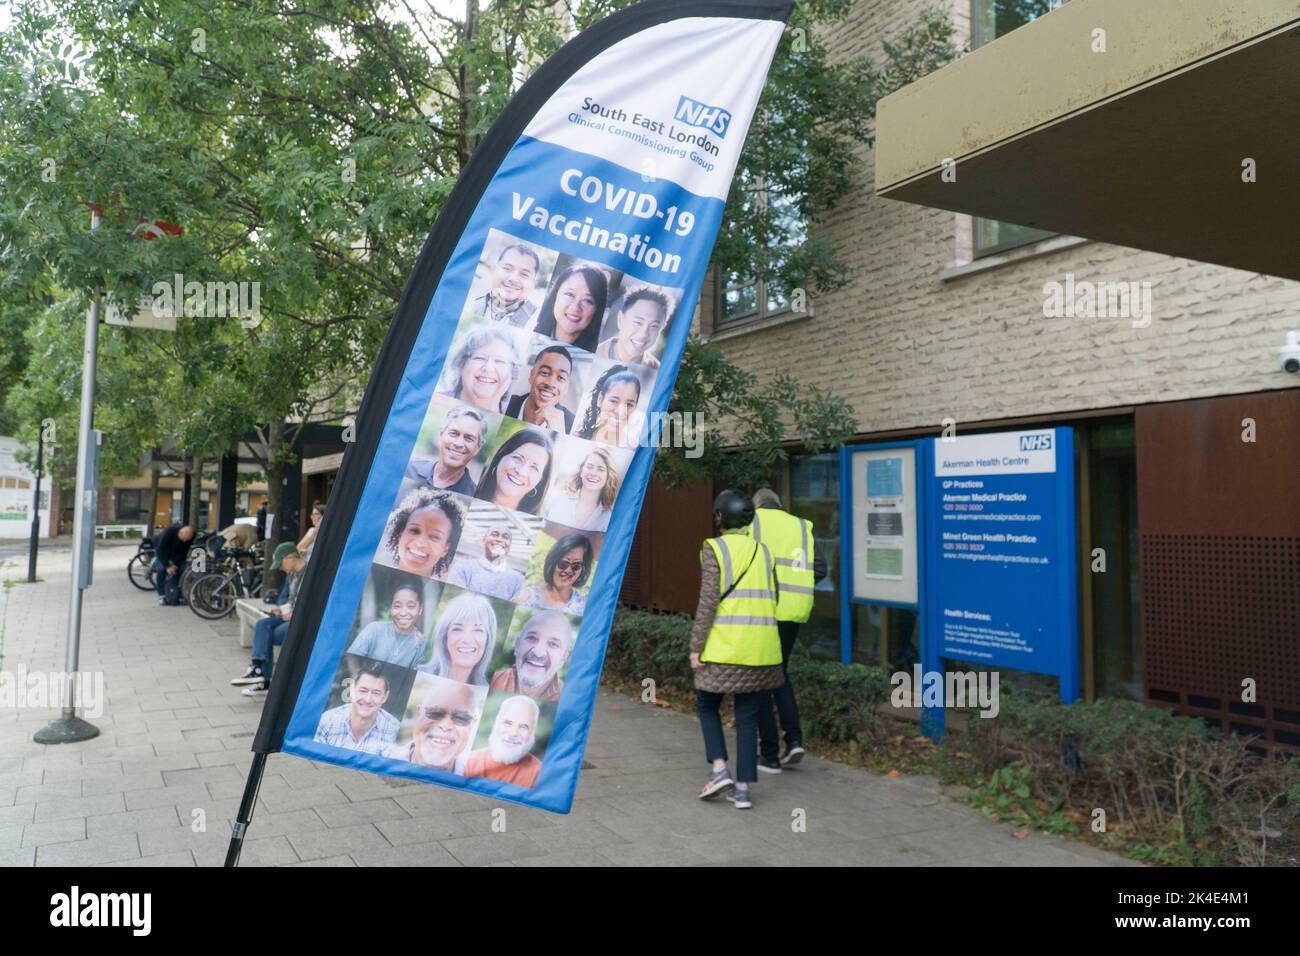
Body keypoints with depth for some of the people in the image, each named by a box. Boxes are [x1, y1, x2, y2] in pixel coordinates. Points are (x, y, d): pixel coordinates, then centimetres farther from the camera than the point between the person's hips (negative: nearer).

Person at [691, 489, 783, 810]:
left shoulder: (714, 549, -6)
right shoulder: (764, 552, 10)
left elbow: (708, 601, -12)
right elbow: (772, 601, 12)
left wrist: (696, 646, -8)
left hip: (724, 645, -4)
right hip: (761, 646, 4)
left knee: (707, 705, 16)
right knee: (747, 717, 11)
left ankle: (719, 770, 3)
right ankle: (744, 788, 9)